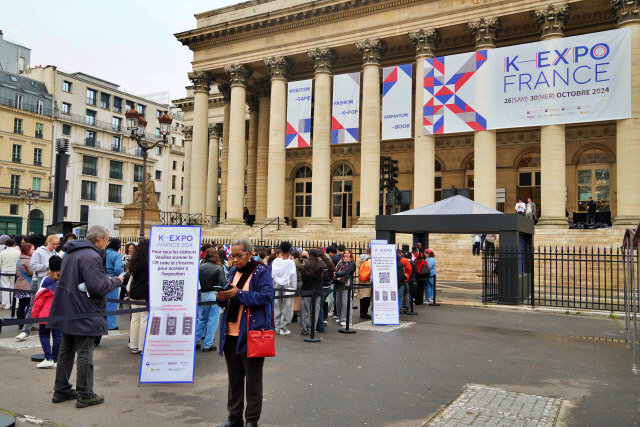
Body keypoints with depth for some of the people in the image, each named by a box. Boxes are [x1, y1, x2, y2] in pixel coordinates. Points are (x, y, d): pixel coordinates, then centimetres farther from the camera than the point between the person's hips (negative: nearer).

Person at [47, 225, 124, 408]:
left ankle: (61, 390, 28)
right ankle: (85, 395, 9)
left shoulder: (71, 254, 12)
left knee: (66, 351, 18)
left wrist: (107, 279, 15)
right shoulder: (91, 257, -20)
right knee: (85, 354, 0)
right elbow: (98, 287, -26)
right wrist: (116, 281, -8)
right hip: (83, 312, -10)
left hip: (67, 311, 10)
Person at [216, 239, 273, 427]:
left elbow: (266, 296, -20)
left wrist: (238, 294, -25)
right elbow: (226, 302, 17)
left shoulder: (261, 272, -7)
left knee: (253, 379, 5)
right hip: (231, 334, 7)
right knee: (234, 377, 16)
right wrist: (222, 297, -7)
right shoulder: (232, 271, 12)